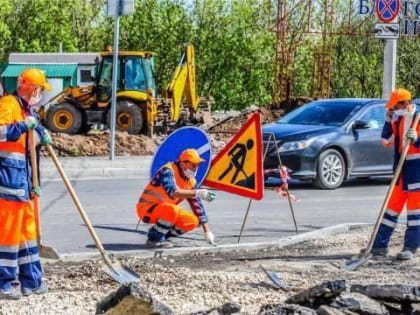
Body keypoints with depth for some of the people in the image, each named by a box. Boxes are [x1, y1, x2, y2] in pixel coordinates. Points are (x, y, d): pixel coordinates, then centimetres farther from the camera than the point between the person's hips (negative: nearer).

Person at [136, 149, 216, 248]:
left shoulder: (191, 181, 2)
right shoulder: (168, 171, -21)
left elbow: (198, 206, 4)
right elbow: (172, 191, -39)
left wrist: (207, 231, -2)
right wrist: (197, 193, -48)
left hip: (166, 211, 8)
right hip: (147, 208, -8)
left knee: (193, 222, -8)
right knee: (171, 209, -36)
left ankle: (158, 232, 6)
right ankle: (154, 239, -19)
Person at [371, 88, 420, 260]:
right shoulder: (398, 120, 9)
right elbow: (387, 141, 11)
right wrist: (388, 121, 1)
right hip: (401, 169, 7)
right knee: (392, 206, 8)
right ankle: (380, 245, 11)